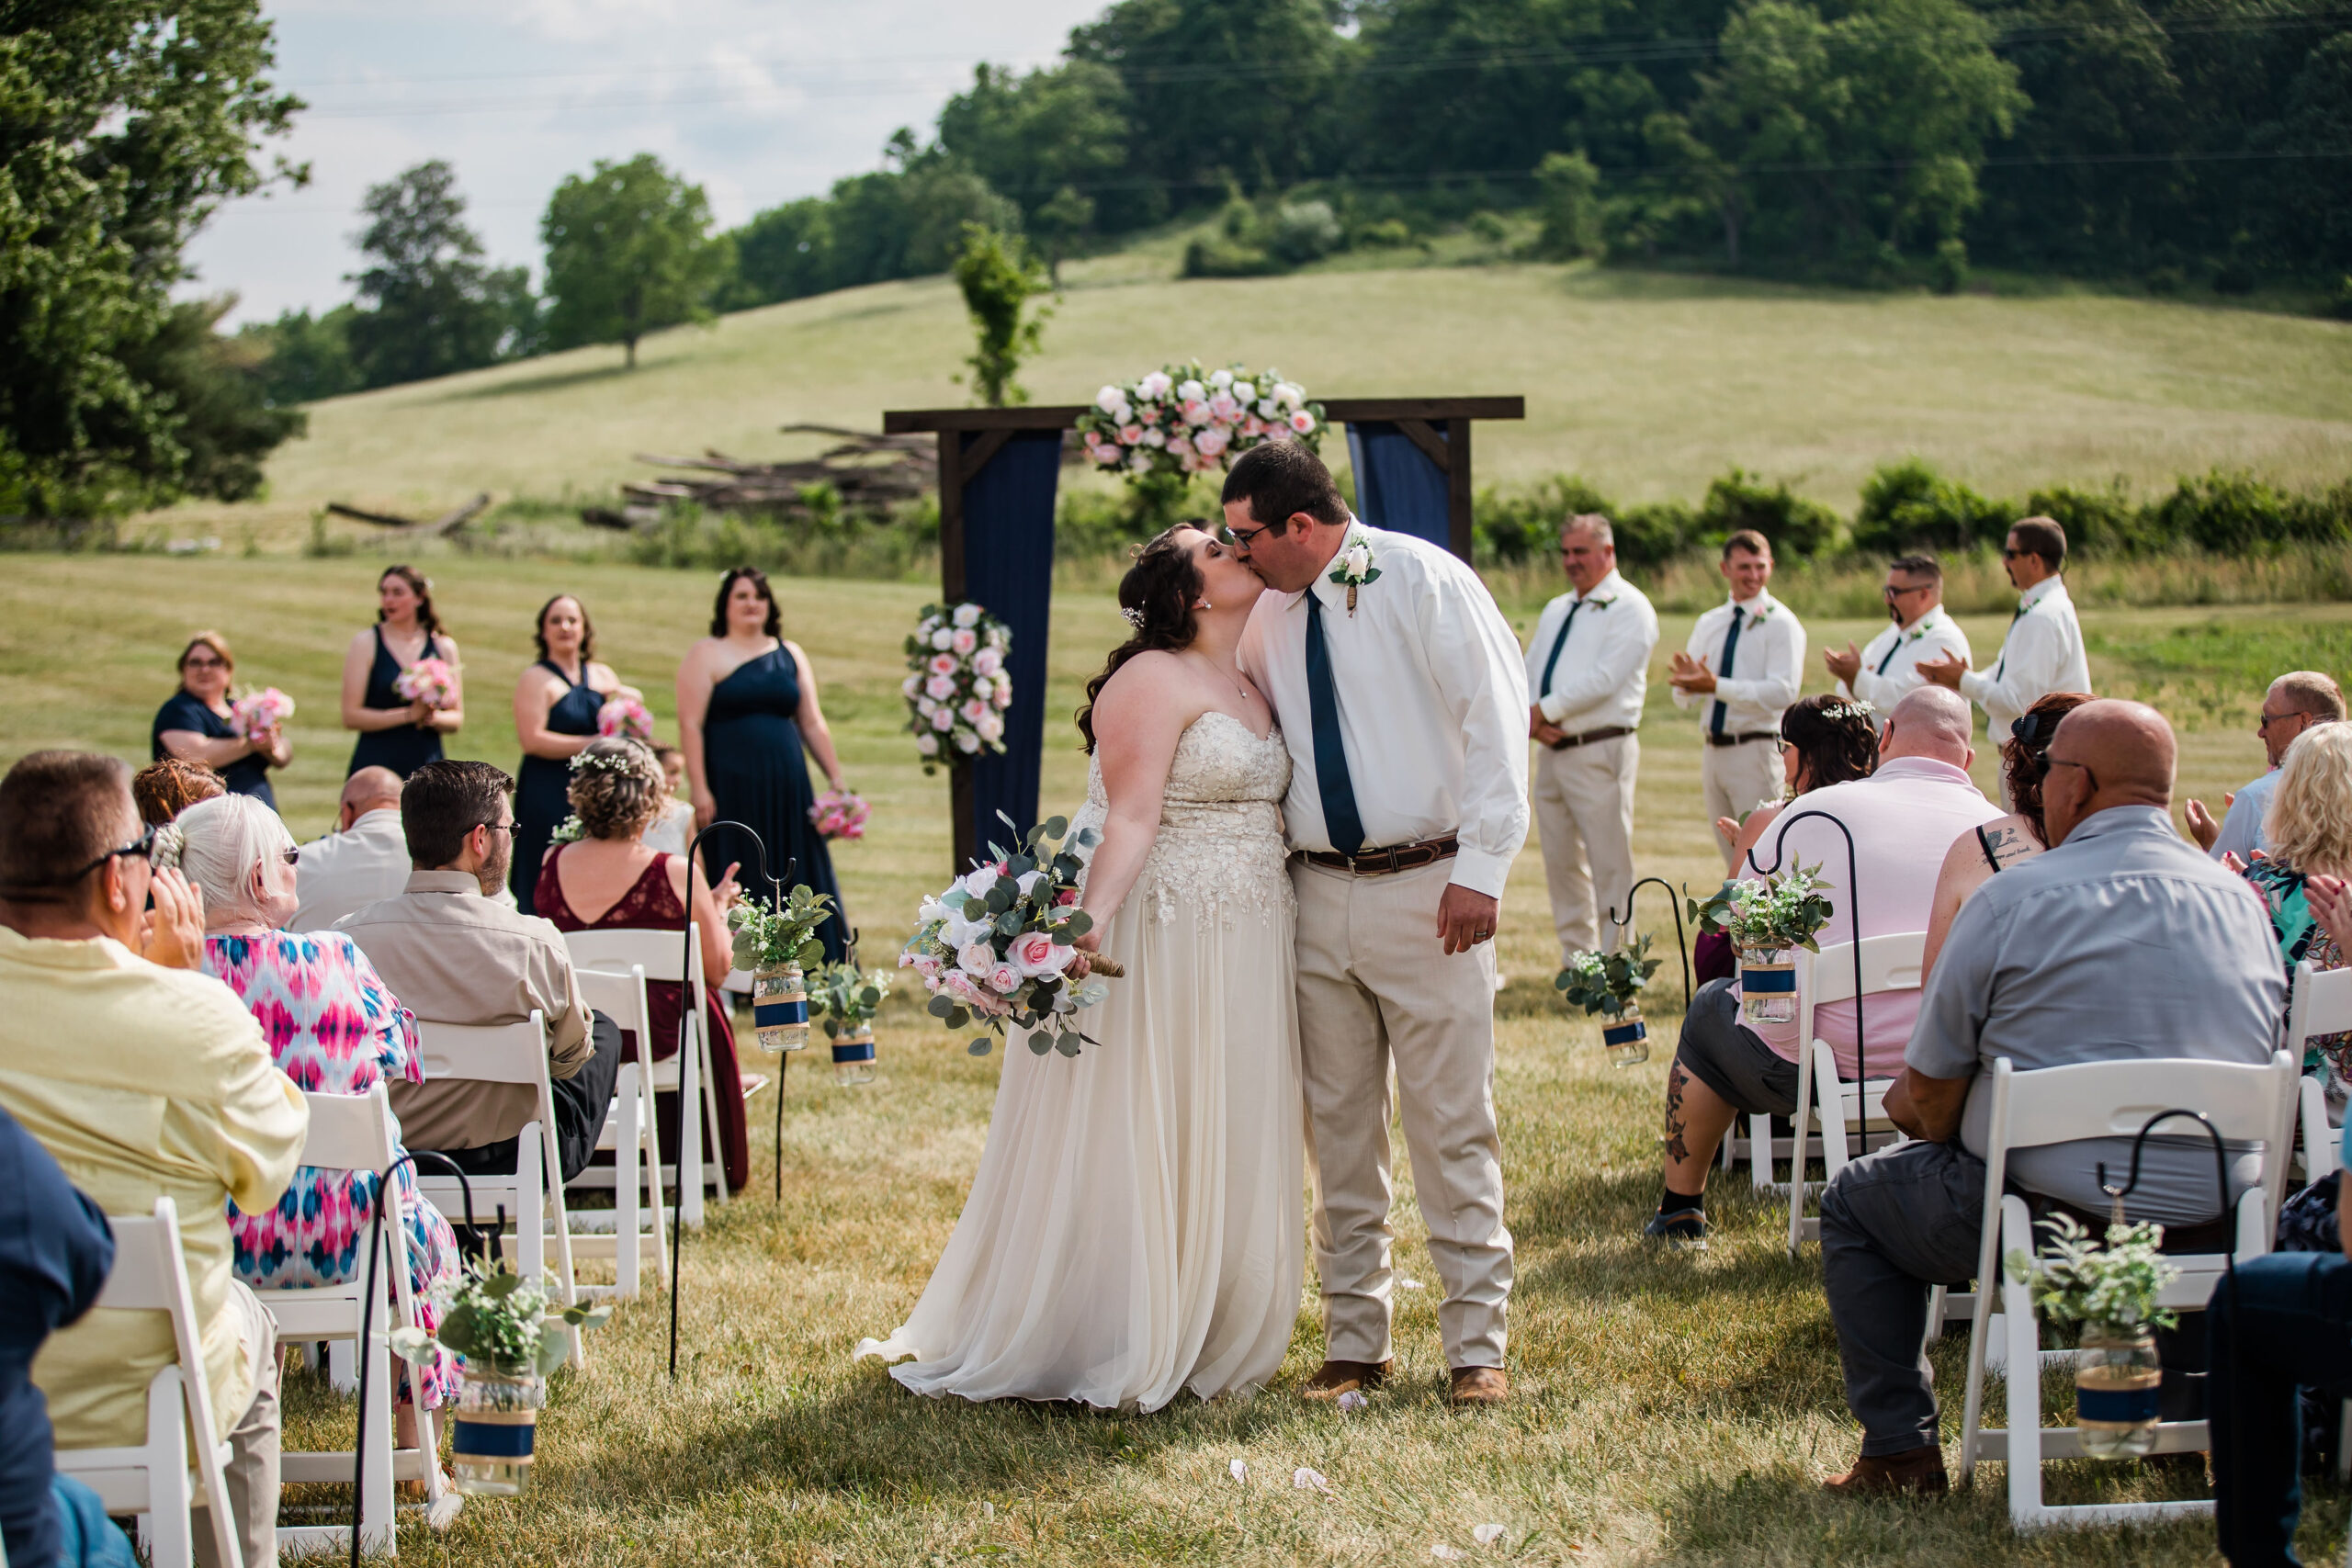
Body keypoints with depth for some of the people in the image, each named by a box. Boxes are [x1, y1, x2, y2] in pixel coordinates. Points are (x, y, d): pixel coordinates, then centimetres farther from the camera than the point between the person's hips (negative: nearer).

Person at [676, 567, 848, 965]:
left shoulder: (790, 655, 14)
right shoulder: (706, 655, 1)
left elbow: (812, 724, 15)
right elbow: (690, 724, -7)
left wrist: (836, 779, 9)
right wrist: (700, 790, -15)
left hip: (786, 789, 4)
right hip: (732, 790, -4)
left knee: (797, 881, 3)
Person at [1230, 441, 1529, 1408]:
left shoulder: (1423, 581, -7)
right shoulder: (1268, 616, 11)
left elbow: (1495, 714, -11)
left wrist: (1480, 868, -15)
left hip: (1426, 889, -5)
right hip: (1317, 893, 5)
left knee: (1453, 1125, -2)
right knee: (1338, 1126, 8)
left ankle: (1478, 1345, 5)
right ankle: (1355, 1342, 17)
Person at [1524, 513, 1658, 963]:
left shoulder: (1629, 609, -4)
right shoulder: (1556, 611, 21)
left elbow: (1603, 680, -16)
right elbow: (1527, 673, 18)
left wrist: (1544, 711, -12)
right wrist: (1528, 718, -3)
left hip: (1601, 752, -8)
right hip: (1552, 752, 8)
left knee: (1610, 866, -6)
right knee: (1561, 863, 9)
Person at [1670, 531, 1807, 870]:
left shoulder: (1780, 623, -5)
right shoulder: (1709, 624, 14)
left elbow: (1783, 692, -18)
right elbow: (1684, 698, 11)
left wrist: (1717, 686, -24)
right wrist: (1687, 682, -14)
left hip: (1756, 750, -7)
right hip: (1713, 752, 7)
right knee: (1736, 867, 13)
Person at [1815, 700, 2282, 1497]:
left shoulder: (2015, 898, -11)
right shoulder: (2244, 903, 4)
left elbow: (1929, 1092, -7)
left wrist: (1915, 1105, 20)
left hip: (2049, 1218, -5)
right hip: (2209, 1229, 6)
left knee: (1855, 1200, 20)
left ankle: (1899, 1449, 16)